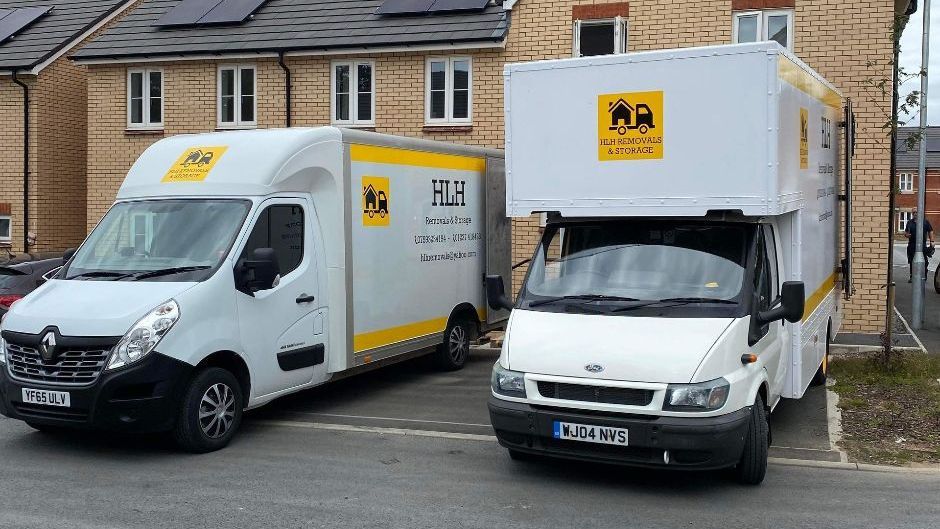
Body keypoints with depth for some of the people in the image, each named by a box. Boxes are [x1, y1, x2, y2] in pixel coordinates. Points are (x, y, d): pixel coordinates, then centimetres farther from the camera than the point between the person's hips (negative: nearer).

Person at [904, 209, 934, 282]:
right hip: (912, 245, 3)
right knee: (911, 262, 6)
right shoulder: (909, 222, 13)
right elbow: (905, 232, 19)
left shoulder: (925, 221, 5)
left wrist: (931, 241, -5)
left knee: (924, 262, -2)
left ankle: (924, 277, 5)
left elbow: (930, 232, 4)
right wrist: (906, 234, -5)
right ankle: (912, 276, 14)